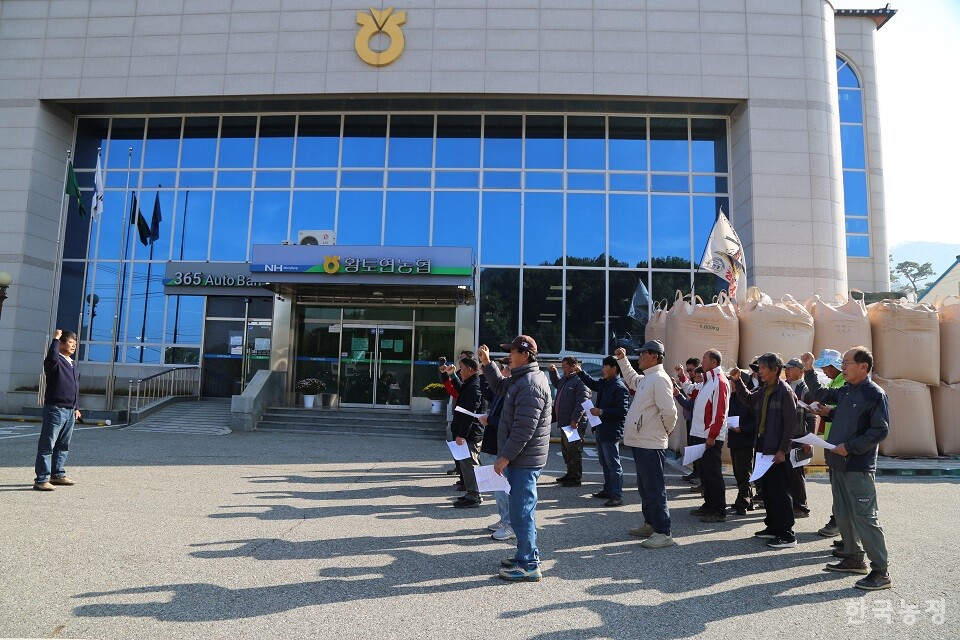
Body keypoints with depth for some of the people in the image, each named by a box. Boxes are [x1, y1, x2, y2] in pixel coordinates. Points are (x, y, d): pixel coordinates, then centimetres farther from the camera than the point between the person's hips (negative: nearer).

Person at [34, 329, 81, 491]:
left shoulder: (73, 364, 17)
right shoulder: (55, 362, -9)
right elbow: (52, 358, -36)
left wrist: (76, 407, 21)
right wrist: (55, 339, -26)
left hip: (69, 411, 8)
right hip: (55, 409, -8)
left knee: (63, 445, 15)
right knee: (47, 445, -4)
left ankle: (57, 474, 25)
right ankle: (41, 479, -1)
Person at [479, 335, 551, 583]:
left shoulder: (531, 384, -21)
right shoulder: (522, 379, 13)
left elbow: (524, 429, -24)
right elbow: (500, 386, 31)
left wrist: (505, 457, -21)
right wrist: (487, 363, 20)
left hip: (523, 460, -11)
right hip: (520, 459, 11)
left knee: (521, 512, -3)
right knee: (522, 510, 19)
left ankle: (529, 565, 6)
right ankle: (526, 555, 30)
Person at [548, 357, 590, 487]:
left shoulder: (580, 381, -16)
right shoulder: (565, 379, 15)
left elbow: (582, 402, -24)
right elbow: (556, 383, 39)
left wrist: (575, 420, -27)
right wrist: (553, 372, 23)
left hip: (574, 424, -10)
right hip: (564, 422, 10)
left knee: (574, 451, -3)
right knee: (566, 450, 19)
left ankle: (576, 477, 6)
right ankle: (570, 474, 31)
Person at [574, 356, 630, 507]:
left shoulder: (620, 388, -19)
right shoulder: (603, 383, 9)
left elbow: (622, 410, -24)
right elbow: (592, 383, 31)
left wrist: (601, 412, -23)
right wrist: (580, 372, 24)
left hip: (611, 432, -10)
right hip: (601, 430, 10)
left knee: (613, 464, -4)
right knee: (604, 463, 19)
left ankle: (617, 496, 1)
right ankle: (608, 490, 31)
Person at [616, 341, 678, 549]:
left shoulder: (659, 379, -17)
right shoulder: (646, 379, 15)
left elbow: (669, 411, -24)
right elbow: (632, 379, 39)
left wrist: (668, 430, -7)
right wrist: (622, 360, 33)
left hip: (650, 444, -11)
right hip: (640, 442, 11)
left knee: (654, 488, -5)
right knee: (645, 487, 19)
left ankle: (663, 533, 1)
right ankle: (650, 524, 32)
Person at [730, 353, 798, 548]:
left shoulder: (785, 391, -13)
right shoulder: (764, 390, 11)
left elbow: (790, 423, -16)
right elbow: (748, 399, 29)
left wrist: (783, 450, -17)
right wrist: (737, 381, 16)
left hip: (778, 451, -9)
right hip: (764, 448, 9)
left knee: (780, 492, -3)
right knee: (767, 489, 15)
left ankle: (787, 535, 4)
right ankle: (773, 527, 27)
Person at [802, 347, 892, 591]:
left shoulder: (875, 394, -13)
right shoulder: (845, 391, 11)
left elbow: (880, 430, -17)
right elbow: (819, 394, 29)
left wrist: (849, 446, -19)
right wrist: (808, 369, 19)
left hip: (858, 468, -8)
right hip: (838, 464, 9)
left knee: (865, 518, -6)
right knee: (842, 515, 16)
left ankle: (881, 572, 3)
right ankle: (854, 558, 29)